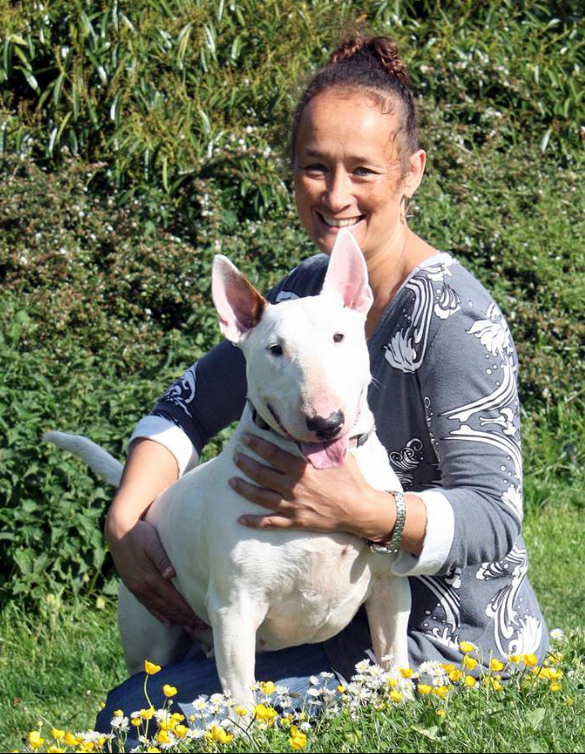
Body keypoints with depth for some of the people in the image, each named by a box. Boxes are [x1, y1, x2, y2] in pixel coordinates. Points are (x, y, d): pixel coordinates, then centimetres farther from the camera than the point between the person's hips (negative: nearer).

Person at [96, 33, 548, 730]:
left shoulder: (454, 320, -20)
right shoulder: (307, 293, 4)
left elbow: (494, 520, -24)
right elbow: (186, 408, 11)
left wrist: (360, 512, -41)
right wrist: (126, 520, -7)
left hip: (456, 653, -7)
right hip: (352, 629, 7)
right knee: (129, 711, 7)